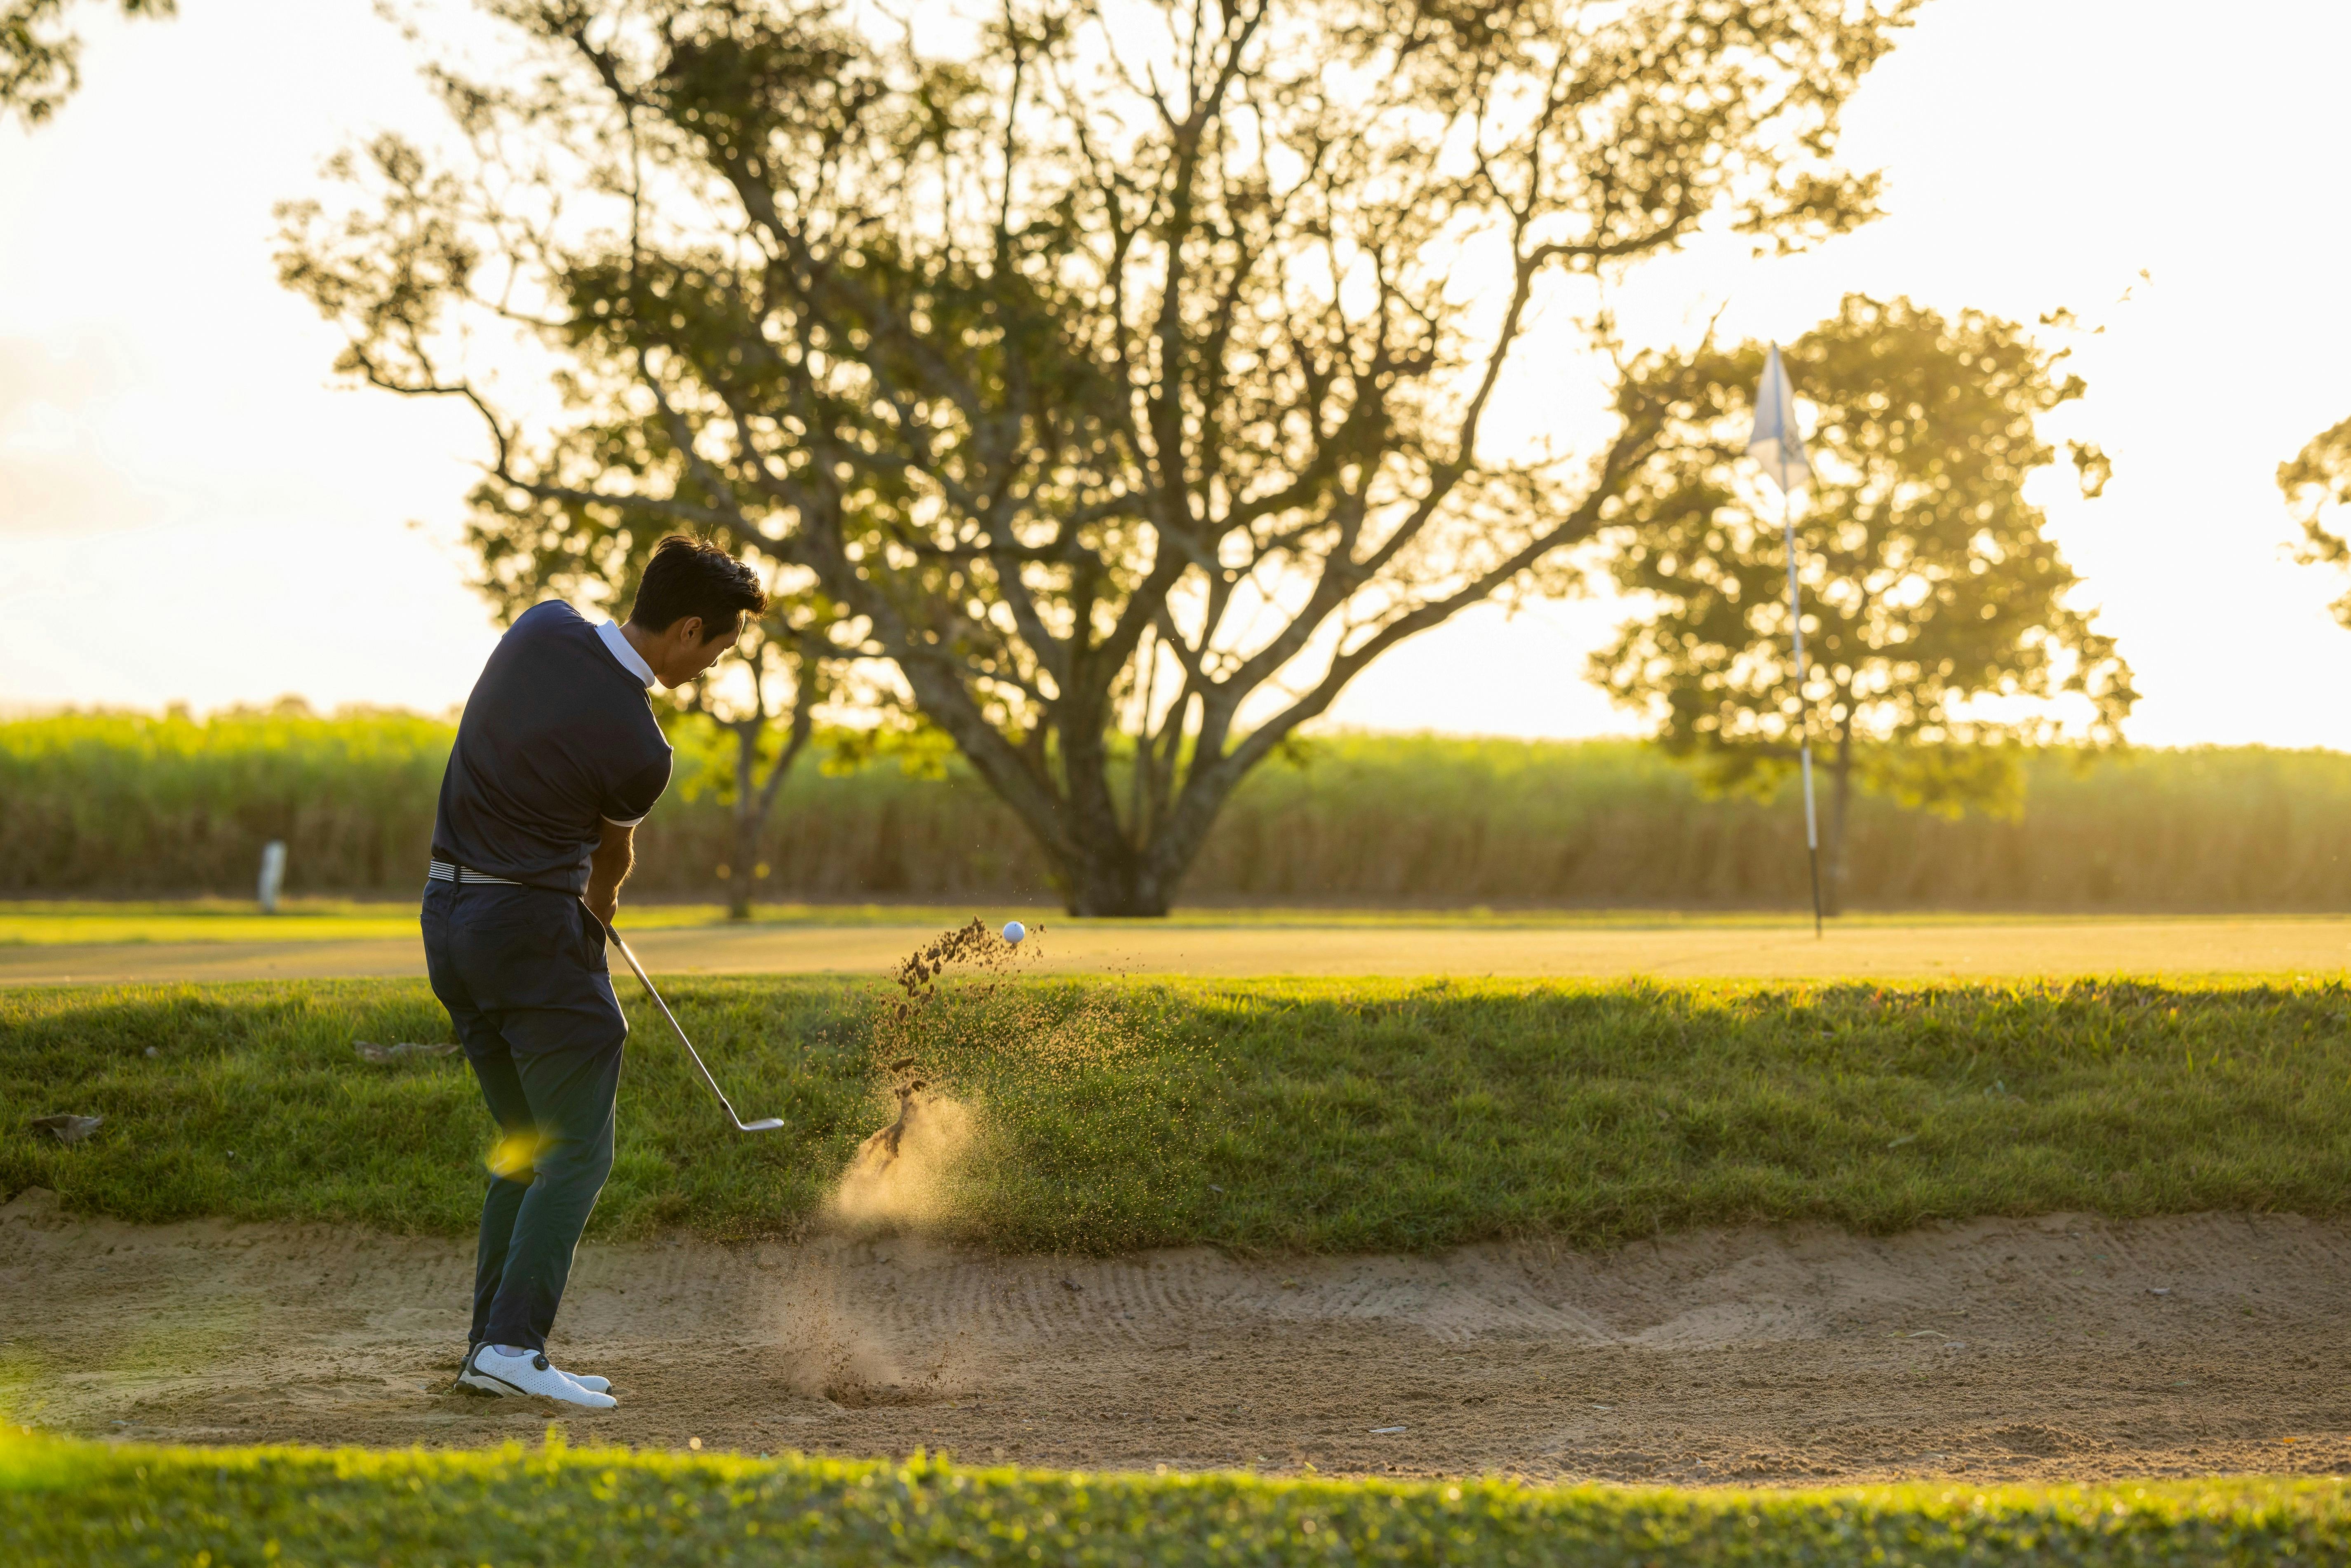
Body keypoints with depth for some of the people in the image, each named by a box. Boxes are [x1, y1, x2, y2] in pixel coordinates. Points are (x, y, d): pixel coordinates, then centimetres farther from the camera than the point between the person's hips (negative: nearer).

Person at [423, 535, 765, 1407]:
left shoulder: (542, 626, 0)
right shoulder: (638, 749, -17)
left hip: (450, 915, 8)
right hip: (534, 927, -8)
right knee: (579, 1153, -4)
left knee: (526, 1146, 14)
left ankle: (491, 1344, 11)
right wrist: (600, 903, 28)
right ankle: (514, 1344, -15)